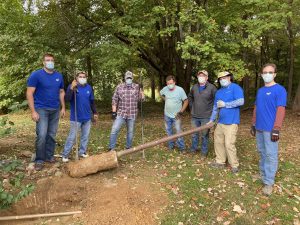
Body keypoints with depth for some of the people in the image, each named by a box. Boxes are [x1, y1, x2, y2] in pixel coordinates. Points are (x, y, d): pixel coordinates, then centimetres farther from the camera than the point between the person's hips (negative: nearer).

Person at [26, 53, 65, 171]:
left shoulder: (59, 76, 6)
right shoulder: (36, 75, -7)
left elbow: (61, 92, 15)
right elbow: (29, 93, -9)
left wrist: (63, 108, 9)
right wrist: (33, 111, -14)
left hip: (55, 110, 4)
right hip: (41, 109, -4)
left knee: (52, 135, 9)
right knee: (42, 135, -9)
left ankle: (49, 156, 23)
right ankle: (39, 160, 6)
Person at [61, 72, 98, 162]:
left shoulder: (89, 87, 6)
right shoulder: (72, 86, -8)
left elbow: (92, 101, 15)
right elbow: (67, 99, -22)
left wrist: (95, 112, 17)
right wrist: (72, 88, -34)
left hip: (87, 117, 5)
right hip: (76, 118, -5)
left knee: (85, 136, 12)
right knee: (72, 137, -1)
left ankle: (82, 152, 26)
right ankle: (65, 154, 11)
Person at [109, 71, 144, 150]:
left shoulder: (137, 87, 1)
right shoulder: (119, 87, 1)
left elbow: (141, 99, -2)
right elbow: (114, 100, 2)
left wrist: (141, 90, -16)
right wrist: (114, 112, -4)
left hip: (132, 114, 1)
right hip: (120, 113, -1)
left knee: (130, 132, 12)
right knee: (114, 130, -7)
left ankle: (128, 148, 28)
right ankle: (111, 148, 6)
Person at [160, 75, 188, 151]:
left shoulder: (180, 90, -19)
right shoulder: (165, 89, -8)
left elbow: (186, 101, -12)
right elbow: (161, 93, 17)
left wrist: (181, 112, -16)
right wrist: (165, 99, 5)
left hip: (176, 115, -4)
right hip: (167, 115, 5)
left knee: (178, 131, -4)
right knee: (169, 130, 16)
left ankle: (181, 147, 10)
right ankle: (171, 145, 33)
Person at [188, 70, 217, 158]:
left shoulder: (212, 87, -10)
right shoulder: (194, 87, 5)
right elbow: (190, 97, 22)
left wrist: (212, 110, -6)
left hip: (206, 116, -4)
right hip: (195, 116, 4)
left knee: (204, 135, 6)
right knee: (194, 134, 15)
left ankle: (204, 152, 21)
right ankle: (193, 149, 33)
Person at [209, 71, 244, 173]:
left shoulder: (235, 87, -6)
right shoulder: (218, 92, 15)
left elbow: (241, 101, -19)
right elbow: (215, 107, 20)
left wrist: (225, 104, -15)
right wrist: (211, 120, 19)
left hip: (231, 122, -8)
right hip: (220, 122, 8)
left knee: (229, 144, -8)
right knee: (218, 142, 13)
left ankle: (234, 165, 10)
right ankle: (220, 162, 27)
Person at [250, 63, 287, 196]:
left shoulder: (279, 90, -9)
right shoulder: (260, 90, 13)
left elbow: (281, 110, -14)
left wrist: (276, 129, -19)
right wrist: (253, 124, 16)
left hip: (270, 129, -7)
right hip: (259, 128, 7)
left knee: (271, 154, -2)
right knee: (262, 152, 16)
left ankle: (269, 182, 6)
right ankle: (263, 174, 31)